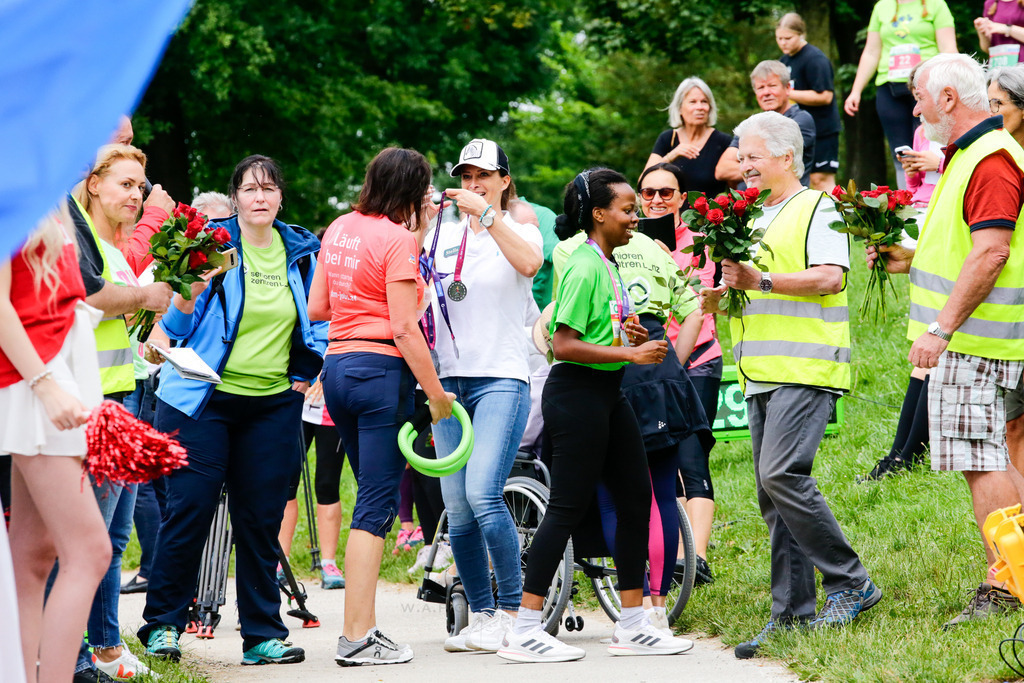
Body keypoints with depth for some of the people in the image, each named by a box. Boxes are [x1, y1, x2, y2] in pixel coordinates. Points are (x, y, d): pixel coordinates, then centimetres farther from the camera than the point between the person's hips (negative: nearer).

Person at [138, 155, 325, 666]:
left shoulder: (300, 252, 8)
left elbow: (316, 322, 20)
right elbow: (176, 327, -3)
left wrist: (304, 375, 8)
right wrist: (191, 292, -21)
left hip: (273, 403, 3)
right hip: (205, 398, -3)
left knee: (261, 518, 4)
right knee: (190, 509, -6)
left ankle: (263, 634, 10)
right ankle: (163, 623, 5)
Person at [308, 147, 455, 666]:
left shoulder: (340, 229, 11)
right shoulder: (398, 239, -12)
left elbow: (316, 308, 16)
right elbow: (405, 329, -15)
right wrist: (436, 391, -10)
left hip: (337, 365, 8)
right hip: (382, 369, -8)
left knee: (373, 497, 17)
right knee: (376, 504, -6)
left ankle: (363, 624, 16)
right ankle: (357, 638, -8)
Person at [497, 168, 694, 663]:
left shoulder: (608, 265, 14)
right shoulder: (584, 269, -17)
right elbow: (564, 344, -22)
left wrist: (631, 336, 8)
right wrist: (629, 353, -22)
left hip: (606, 394, 10)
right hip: (576, 394, -10)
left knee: (636, 497, 9)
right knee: (568, 507, -8)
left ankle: (632, 627, 16)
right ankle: (524, 633, -4)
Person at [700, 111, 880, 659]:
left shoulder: (818, 207, -2)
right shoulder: (757, 219, 24)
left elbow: (830, 277, -16)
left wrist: (760, 280, -18)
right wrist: (722, 294, 12)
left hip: (806, 368, -9)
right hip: (763, 374, 9)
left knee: (782, 475, -20)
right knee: (772, 492, 4)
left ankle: (849, 583, -10)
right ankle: (791, 609, 5)